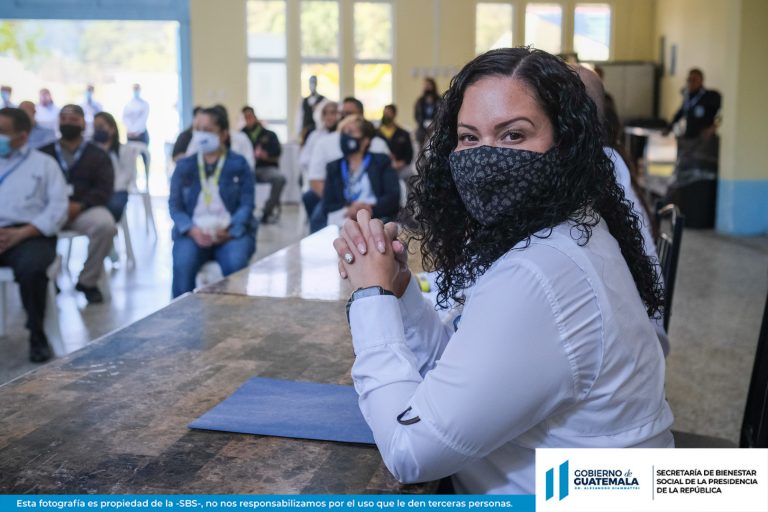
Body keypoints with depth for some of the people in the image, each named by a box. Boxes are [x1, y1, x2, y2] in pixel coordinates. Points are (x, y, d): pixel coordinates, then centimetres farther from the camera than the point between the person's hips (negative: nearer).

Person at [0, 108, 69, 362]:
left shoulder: (44, 163, 13)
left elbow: (58, 208, 0)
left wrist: (20, 233, -13)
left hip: (30, 234, -2)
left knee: (31, 268, -35)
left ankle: (37, 335, -14)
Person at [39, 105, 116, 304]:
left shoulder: (97, 155, 15)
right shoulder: (43, 153, 19)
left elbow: (104, 189, 2)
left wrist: (79, 206, -16)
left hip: (84, 209, -1)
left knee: (106, 225, -34)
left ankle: (88, 280, -11)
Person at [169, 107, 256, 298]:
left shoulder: (239, 164, 8)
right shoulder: (184, 166, 13)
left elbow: (246, 204, 1)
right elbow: (175, 205, 7)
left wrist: (228, 230, -17)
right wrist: (192, 230, -13)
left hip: (230, 232, -1)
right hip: (194, 232, 1)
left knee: (235, 263, -32)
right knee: (182, 264, -30)